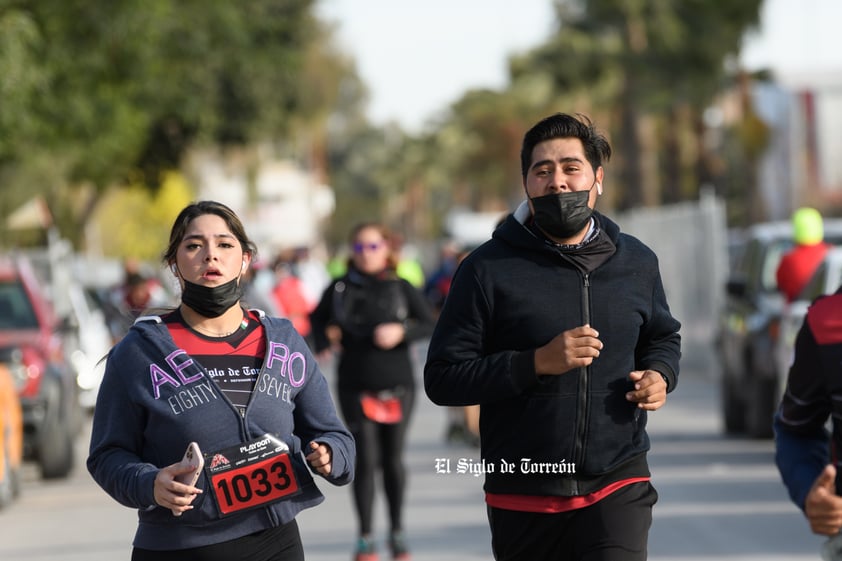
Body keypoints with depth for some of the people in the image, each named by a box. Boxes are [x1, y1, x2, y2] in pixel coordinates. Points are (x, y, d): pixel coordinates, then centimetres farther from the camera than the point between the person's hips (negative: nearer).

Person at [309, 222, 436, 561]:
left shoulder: (401, 288, -1)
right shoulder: (340, 289, 0)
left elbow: (431, 324, -1)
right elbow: (318, 318, 17)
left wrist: (402, 332, -18)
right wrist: (324, 339, -3)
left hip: (397, 386, 0)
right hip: (356, 388, 0)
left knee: (393, 459, 7)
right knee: (365, 460, -5)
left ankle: (397, 531, 23)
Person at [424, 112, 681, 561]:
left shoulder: (636, 262, 7)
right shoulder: (488, 268, -5)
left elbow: (662, 337, 25)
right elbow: (442, 378, -9)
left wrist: (659, 375, 1)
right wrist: (538, 362, -20)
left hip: (618, 485, 1)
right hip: (523, 498, -1)